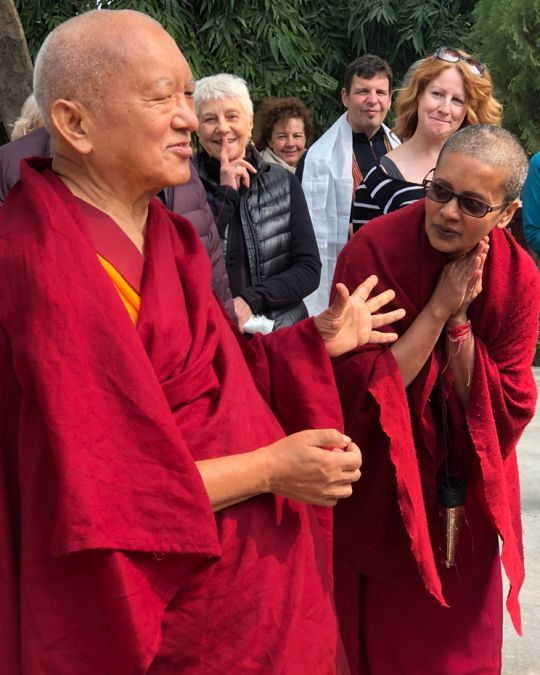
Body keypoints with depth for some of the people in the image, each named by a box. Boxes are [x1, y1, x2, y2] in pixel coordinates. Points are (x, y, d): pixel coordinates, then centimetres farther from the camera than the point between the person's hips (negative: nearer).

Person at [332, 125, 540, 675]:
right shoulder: (372, 253, -21)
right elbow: (359, 394, -23)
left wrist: (460, 321, -23)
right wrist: (438, 309, -26)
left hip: (466, 508, 3)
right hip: (379, 503, -3)